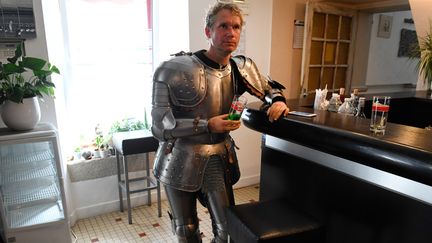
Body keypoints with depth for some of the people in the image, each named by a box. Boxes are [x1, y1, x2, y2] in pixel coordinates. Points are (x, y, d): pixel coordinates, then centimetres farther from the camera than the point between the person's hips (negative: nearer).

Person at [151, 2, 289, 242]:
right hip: (181, 161, -3)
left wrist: (278, 101, -7)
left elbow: (268, 88, 17)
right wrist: (208, 125, -26)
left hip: (218, 160, 3)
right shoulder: (176, 69, -18)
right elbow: (160, 125, -17)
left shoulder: (242, 67, -2)